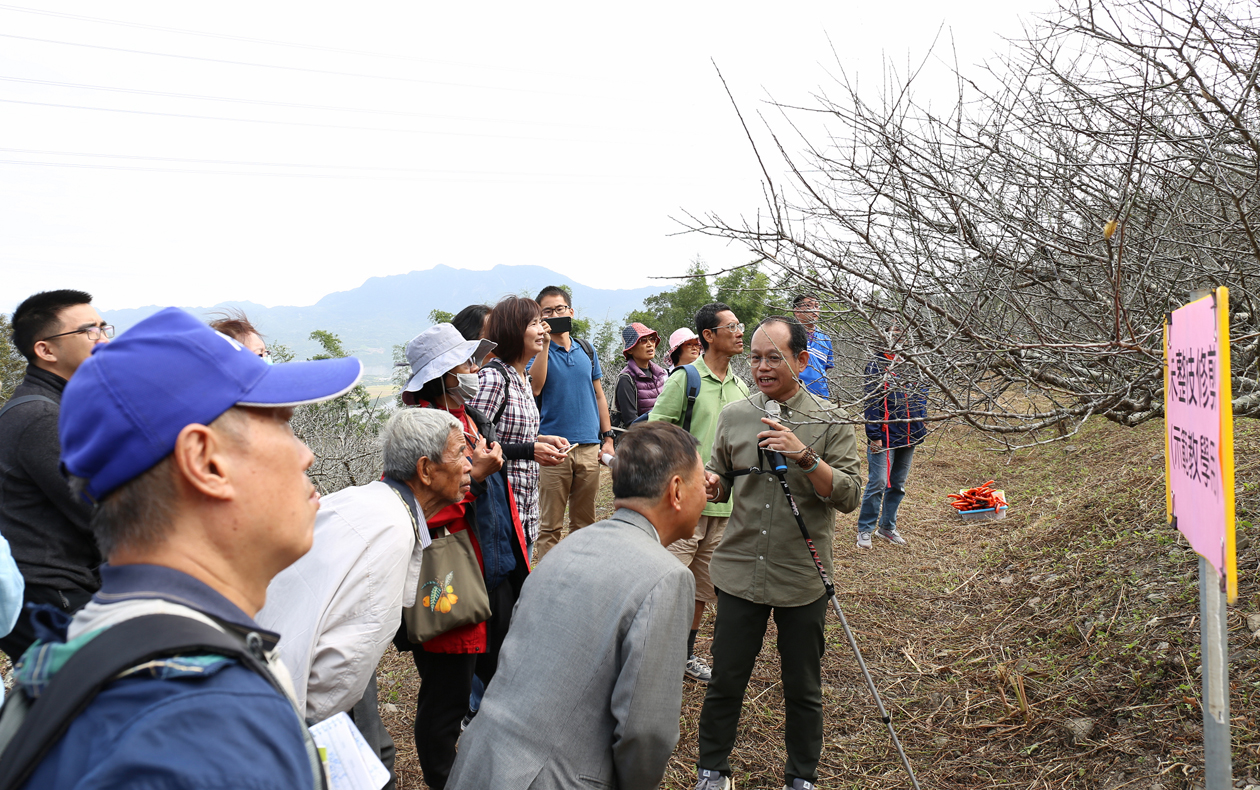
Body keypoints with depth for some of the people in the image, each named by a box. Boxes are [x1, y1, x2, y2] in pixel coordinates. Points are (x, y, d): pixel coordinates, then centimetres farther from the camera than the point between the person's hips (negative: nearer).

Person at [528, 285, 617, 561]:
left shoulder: (586, 349, 14)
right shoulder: (538, 350, 2)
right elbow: (534, 387, -17)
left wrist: (608, 437, 10)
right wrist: (545, 344, -16)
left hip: (589, 446, 4)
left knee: (584, 522, 10)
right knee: (550, 525, -2)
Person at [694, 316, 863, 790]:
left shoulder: (829, 421, -4)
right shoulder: (734, 416, 3)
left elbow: (849, 495, -10)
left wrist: (804, 456, -24)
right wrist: (710, 483, -10)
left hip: (802, 578, -1)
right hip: (741, 572, 2)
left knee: (803, 689, 12)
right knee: (725, 681, 10)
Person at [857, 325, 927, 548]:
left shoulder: (909, 365, 10)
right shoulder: (876, 366, -7)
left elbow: (921, 396, 18)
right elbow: (872, 403, -11)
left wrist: (920, 427, 10)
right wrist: (874, 435, -15)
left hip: (908, 436, 6)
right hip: (885, 437, -6)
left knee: (898, 484, 15)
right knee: (878, 483, -8)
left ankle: (887, 526, 29)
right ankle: (864, 530, 4)